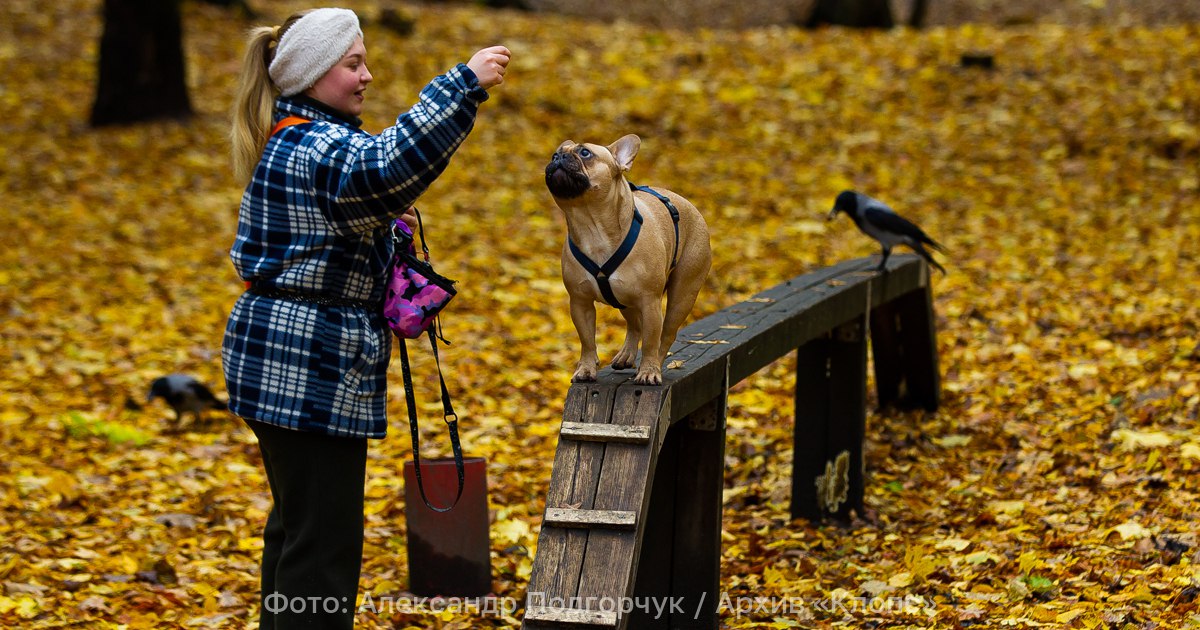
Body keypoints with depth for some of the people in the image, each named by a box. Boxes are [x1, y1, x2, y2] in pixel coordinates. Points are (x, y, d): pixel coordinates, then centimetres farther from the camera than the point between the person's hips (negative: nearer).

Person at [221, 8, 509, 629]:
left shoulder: (292, 141, 16)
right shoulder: (315, 148, -19)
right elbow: (392, 163, -39)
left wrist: (379, 224, 12)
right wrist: (464, 84, -39)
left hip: (281, 363, 11)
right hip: (308, 371, -11)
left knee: (296, 519, 20)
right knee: (323, 532, -9)